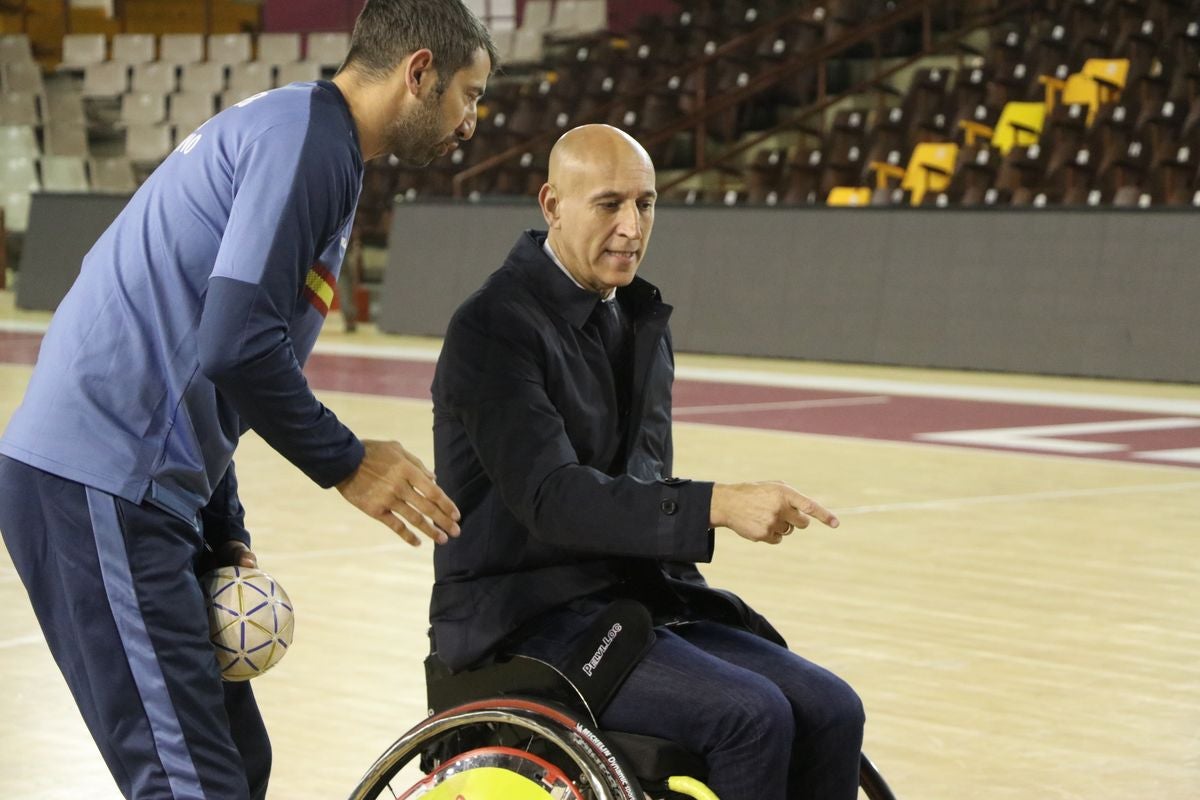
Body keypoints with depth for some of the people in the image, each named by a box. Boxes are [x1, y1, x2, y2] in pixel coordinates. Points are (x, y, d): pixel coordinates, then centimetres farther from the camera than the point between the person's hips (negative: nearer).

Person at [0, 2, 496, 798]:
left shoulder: (292, 132, 21)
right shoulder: (309, 133, -11)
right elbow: (237, 343, -23)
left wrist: (223, 534, 19)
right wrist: (347, 463, -10)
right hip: (99, 492, -10)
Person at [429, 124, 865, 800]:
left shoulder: (643, 323, 13)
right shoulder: (494, 328, -13)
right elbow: (551, 496, -25)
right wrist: (717, 506, -34)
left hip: (638, 599, 8)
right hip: (529, 622, -8)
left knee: (832, 711, -11)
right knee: (752, 717, -27)